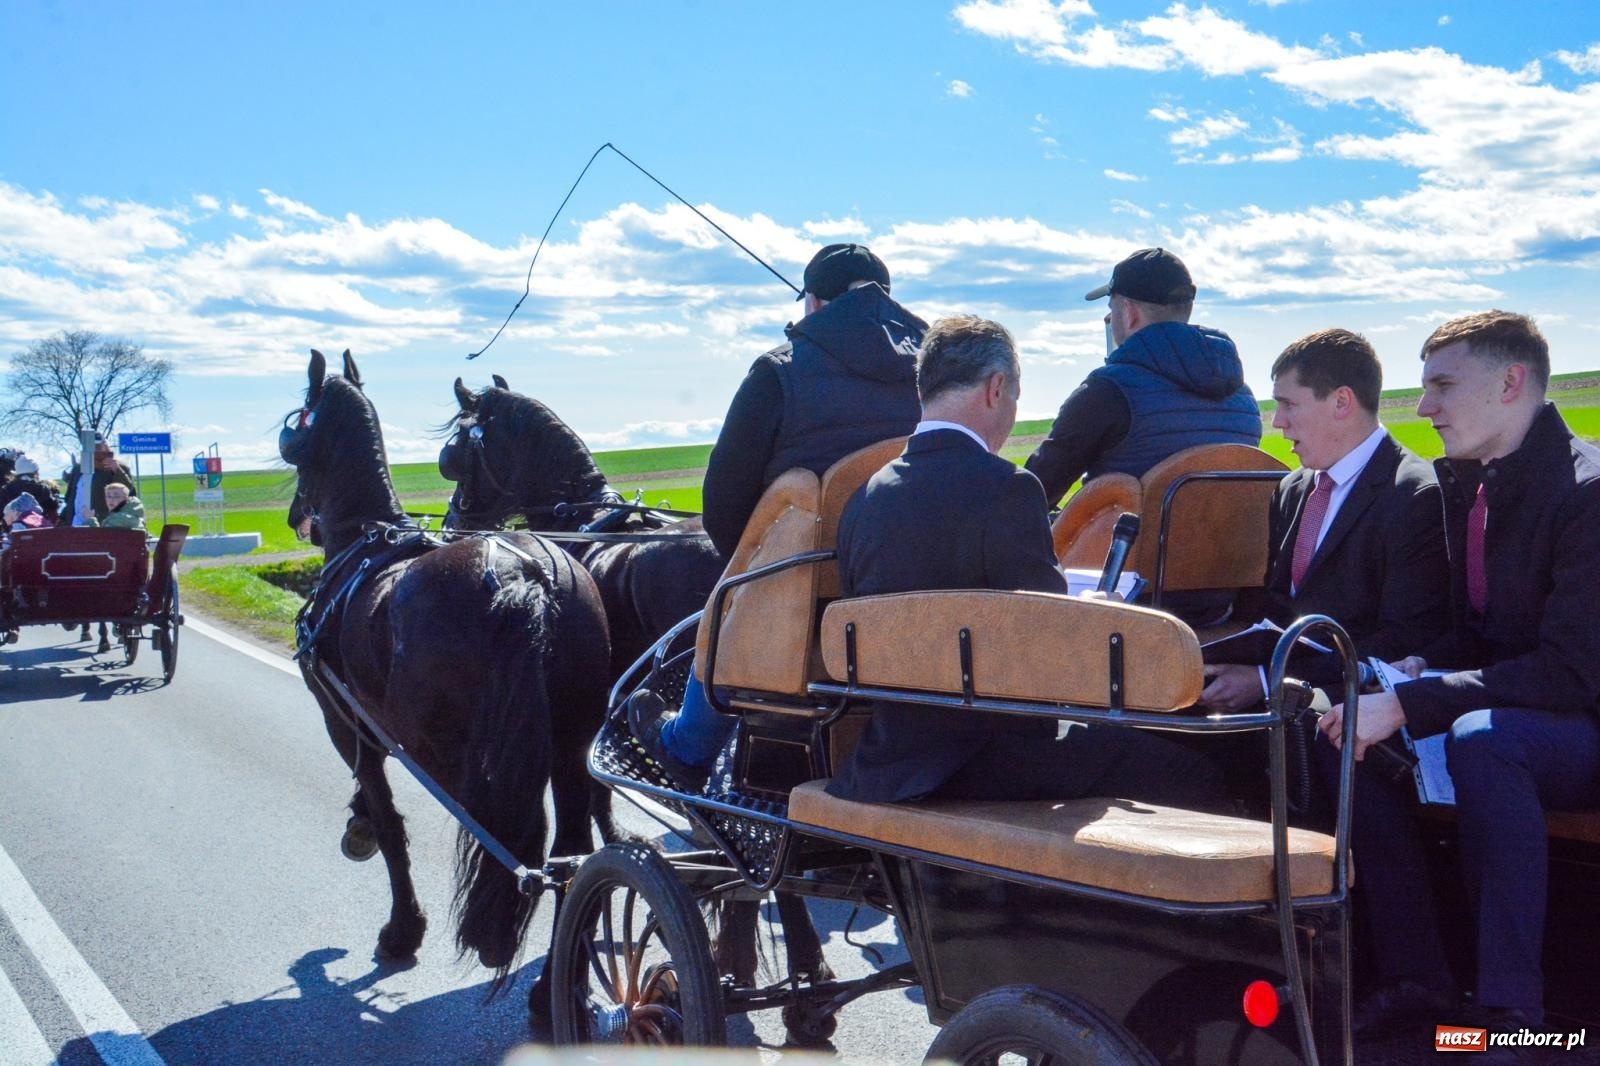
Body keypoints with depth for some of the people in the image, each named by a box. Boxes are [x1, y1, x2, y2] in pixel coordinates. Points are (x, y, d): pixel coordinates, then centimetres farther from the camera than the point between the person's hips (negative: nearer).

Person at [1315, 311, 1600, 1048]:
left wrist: (1407, 706, -30)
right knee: (1348, 730, -11)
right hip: (1506, 709, 8)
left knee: (1481, 736, -37)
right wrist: (1411, 673, -9)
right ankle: (1413, 972, -3)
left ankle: (1512, 1011, -28)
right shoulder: (1467, 482, 5)